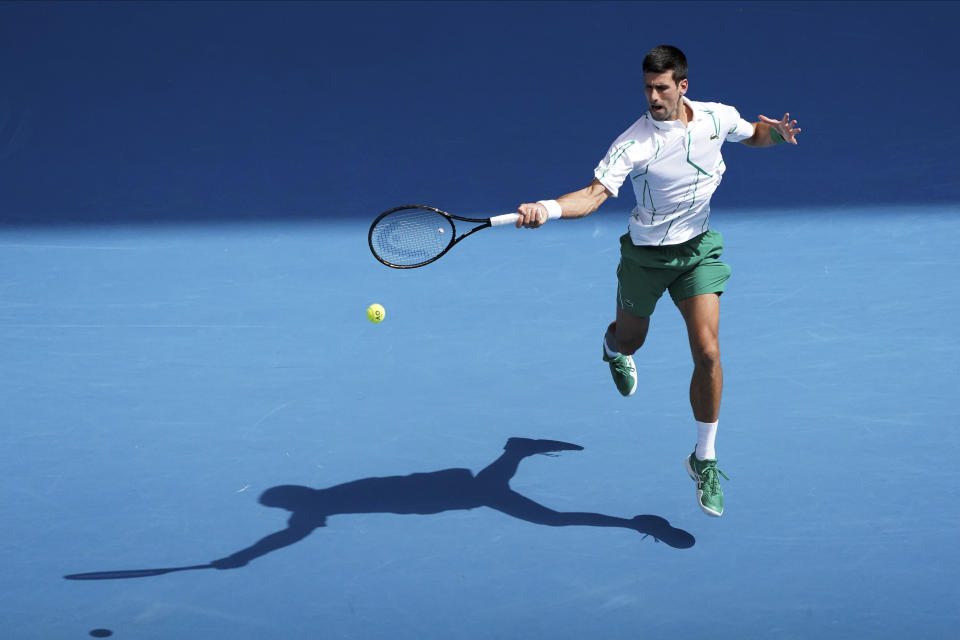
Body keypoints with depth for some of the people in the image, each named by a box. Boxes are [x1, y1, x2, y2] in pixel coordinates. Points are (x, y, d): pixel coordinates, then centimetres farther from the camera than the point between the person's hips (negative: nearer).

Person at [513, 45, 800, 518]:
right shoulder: (634, 144, -25)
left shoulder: (717, 118, -10)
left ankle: (705, 460, 4)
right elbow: (594, 194, -34)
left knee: (707, 352, -12)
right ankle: (614, 347, 64)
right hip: (646, 254, -2)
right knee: (630, 342, 20)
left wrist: (775, 133, -12)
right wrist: (547, 208, -54)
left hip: (697, 249, 2)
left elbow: (752, 136, 12)